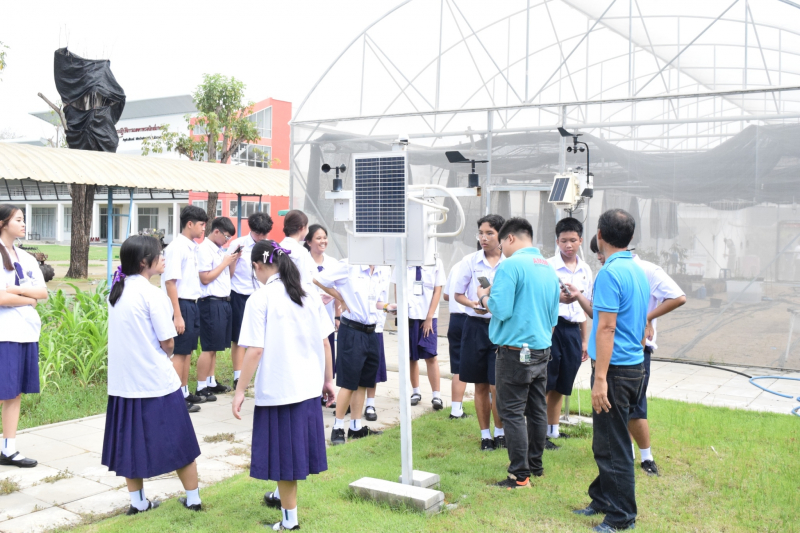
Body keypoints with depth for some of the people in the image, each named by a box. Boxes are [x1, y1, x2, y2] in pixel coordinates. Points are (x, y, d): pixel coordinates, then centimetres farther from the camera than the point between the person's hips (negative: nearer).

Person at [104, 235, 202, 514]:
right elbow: (167, 343, -13)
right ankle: (193, 498, 18)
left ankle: (137, 501, 21)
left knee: (130, 439, 15)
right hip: (156, 380, -6)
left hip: (123, 379, 6)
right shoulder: (151, 293, -15)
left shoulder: (117, 290, 6)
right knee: (178, 440, 8)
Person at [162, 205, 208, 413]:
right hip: (182, 304, -9)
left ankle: (184, 392, 27)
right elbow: (170, 281, -19)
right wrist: (177, 316, -21)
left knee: (188, 350, 16)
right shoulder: (177, 247, -15)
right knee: (180, 352, -1)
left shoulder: (192, 247, 11)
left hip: (192, 303, 9)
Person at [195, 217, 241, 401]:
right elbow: (205, 278, -17)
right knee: (209, 347, -4)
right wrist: (224, 263, -11)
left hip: (223, 302, 8)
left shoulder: (220, 250, 13)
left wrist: (234, 260, 4)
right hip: (211, 303, -8)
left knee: (215, 346, 14)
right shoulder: (204, 249, -11)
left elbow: (228, 275, 19)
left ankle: (211, 382, 23)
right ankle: (201, 387, 3)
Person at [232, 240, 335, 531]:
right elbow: (324, 343, 6)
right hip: (309, 386, 6)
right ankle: (282, 496, 42)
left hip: (277, 388, -6)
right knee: (295, 444, 21)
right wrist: (328, 379, 16)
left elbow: (255, 350, -16)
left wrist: (240, 391, -10)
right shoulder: (309, 295, 5)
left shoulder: (260, 299, -12)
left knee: (284, 450, 6)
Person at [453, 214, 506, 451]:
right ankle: (485, 435, 22)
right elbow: (458, 294, 8)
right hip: (476, 326, 2)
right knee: (481, 386, 9)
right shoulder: (470, 261, 1)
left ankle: (500, 432, 17)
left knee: (497, 386, -4)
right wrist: (473, 304, -12)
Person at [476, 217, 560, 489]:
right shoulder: (549, 269, 11)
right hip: (542, 350, 8)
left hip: (515, 351, -8)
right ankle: (536, 465, 28)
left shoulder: (510, 265, -14)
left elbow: (500, 310, -20)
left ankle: (520, 475, 1)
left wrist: (484, 297, -3)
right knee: (537, 410, 16)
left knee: (512, 413, -1)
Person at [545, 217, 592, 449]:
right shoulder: (548, 266, -7)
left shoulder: (586, 270, 11)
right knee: (545, 384, -1)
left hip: (573, 330, 5)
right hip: (552, 327, -5)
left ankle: (553, 430, 25)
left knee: (561, 386, 13)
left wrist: (585, 339, 18)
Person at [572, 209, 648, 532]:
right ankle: (603, 500, 32)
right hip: (635, 365, 10)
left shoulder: (610, 273, -18)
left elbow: (606, 327, -22)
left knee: (613, 446, 0)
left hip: (616, 369, -10)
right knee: (606, 442, 20)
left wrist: (600, 378, -23)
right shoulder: (639, 271, 12)